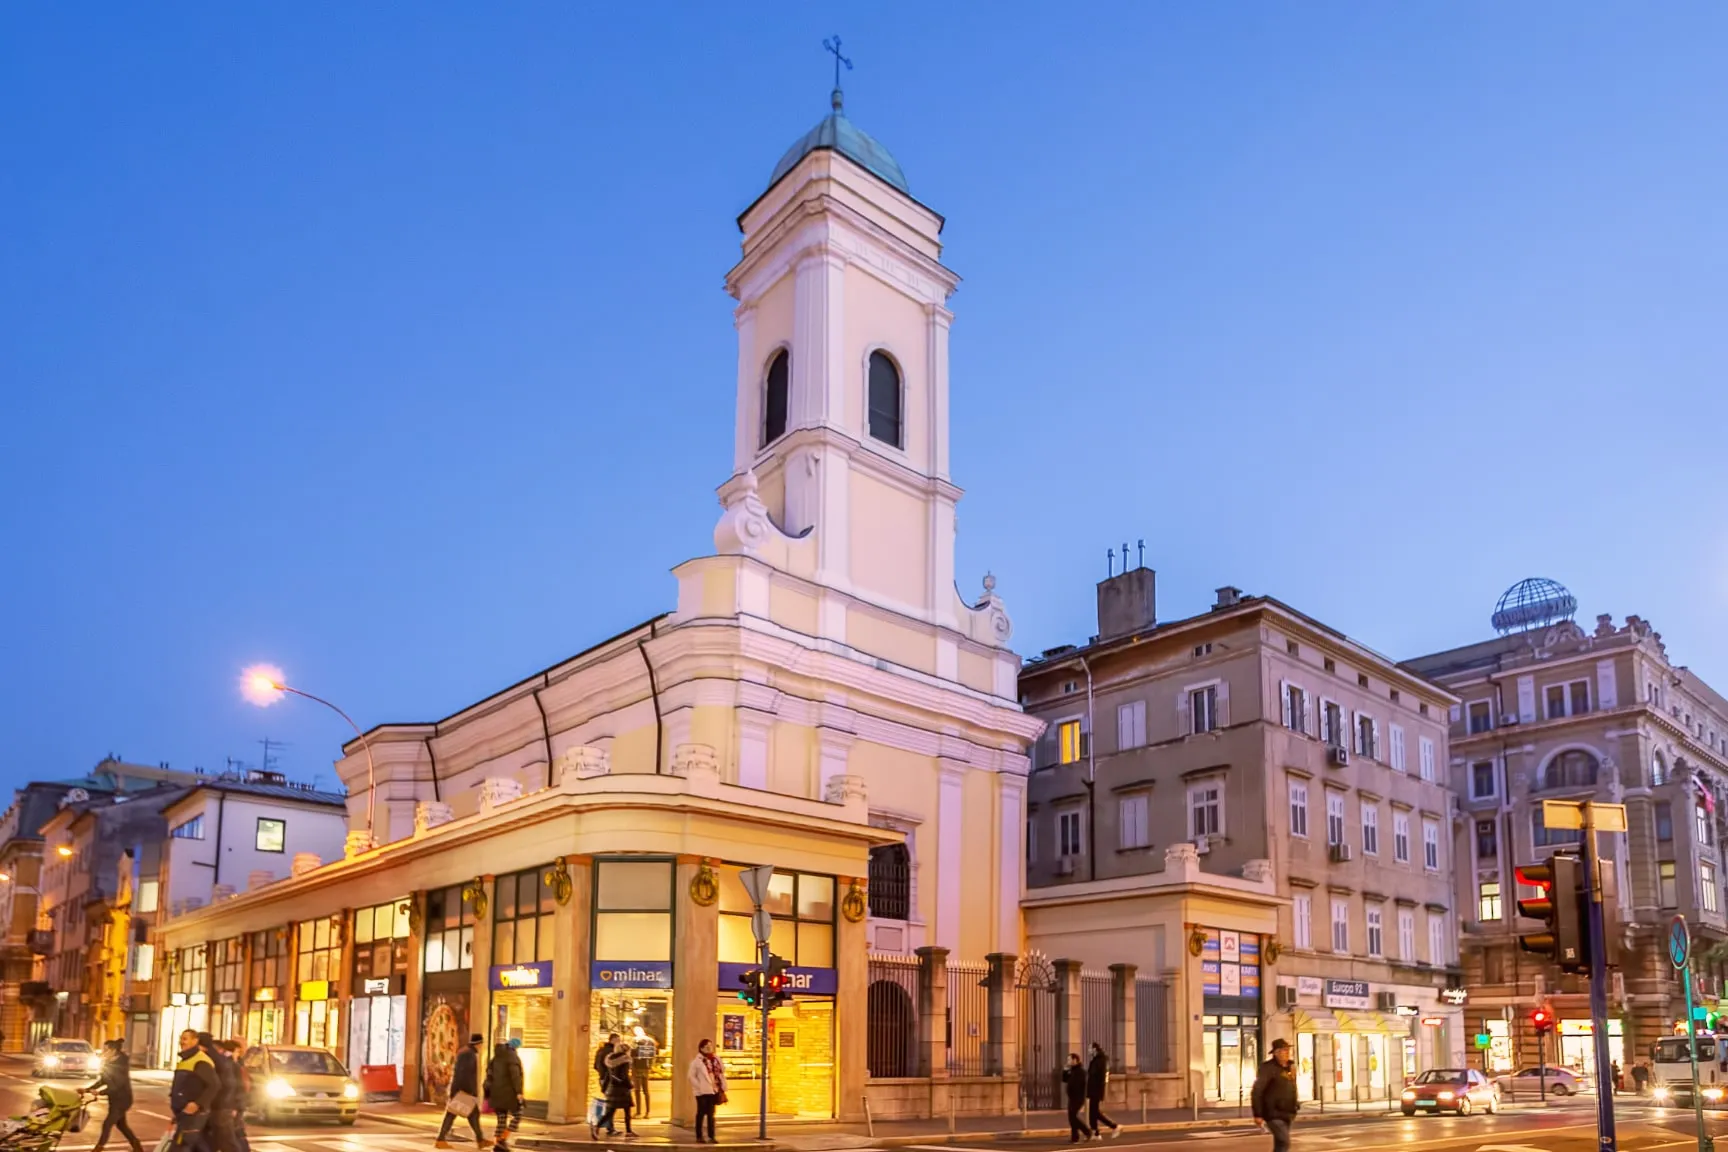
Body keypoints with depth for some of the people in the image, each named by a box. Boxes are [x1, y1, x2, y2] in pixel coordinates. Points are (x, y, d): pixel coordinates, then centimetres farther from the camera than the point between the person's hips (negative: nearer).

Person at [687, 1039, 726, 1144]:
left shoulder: (716, 1059, 8)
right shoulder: (697, 1061, -8)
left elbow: (721, 1073, 11)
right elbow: (692, 1076, -8)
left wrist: (722, 1087, 3)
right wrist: (699, 1086, -15)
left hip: (714, 1090, 4)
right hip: (702, 1091, -4)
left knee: (711, 1114, 8)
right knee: (701, 1113, 5)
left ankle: (711, 1136, 11)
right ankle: (699, 1136, 16)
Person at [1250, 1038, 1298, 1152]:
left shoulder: (1290, 1068, 9)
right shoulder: (1268, 1068, -14)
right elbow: (1257, 1091, -17)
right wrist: (1257, 1115, -19)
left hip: (1286, 1114, 8)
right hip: (1274, 1114, -8)